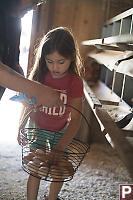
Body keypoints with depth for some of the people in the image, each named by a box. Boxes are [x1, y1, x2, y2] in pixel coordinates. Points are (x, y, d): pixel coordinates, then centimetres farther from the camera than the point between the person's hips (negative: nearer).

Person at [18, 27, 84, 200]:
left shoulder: (75, 82, -18)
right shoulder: (39, 75, -12)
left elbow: (75, 119, -21)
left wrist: (59, 147, -32)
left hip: (61, 133, 0)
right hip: (37, 130, 1)